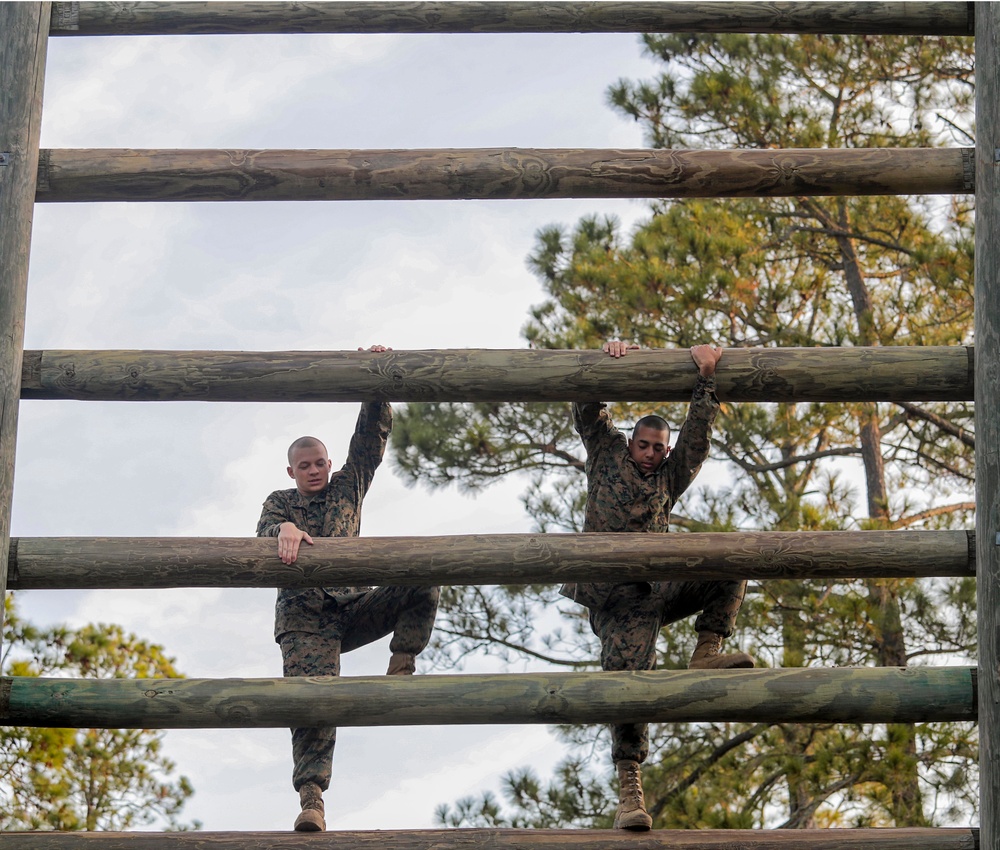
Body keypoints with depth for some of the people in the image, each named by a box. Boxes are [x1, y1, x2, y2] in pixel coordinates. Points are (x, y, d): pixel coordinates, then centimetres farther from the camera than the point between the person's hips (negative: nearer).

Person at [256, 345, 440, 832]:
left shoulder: (347, 486, 20)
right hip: (305, 617, -3)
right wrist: (284, 528, -33)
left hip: (354, 605, 3)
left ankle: (402, 667, -13)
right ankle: (311, 798, -27)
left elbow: (372, 436, 10)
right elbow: (266, 528, -9)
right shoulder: (280, 503, 15)